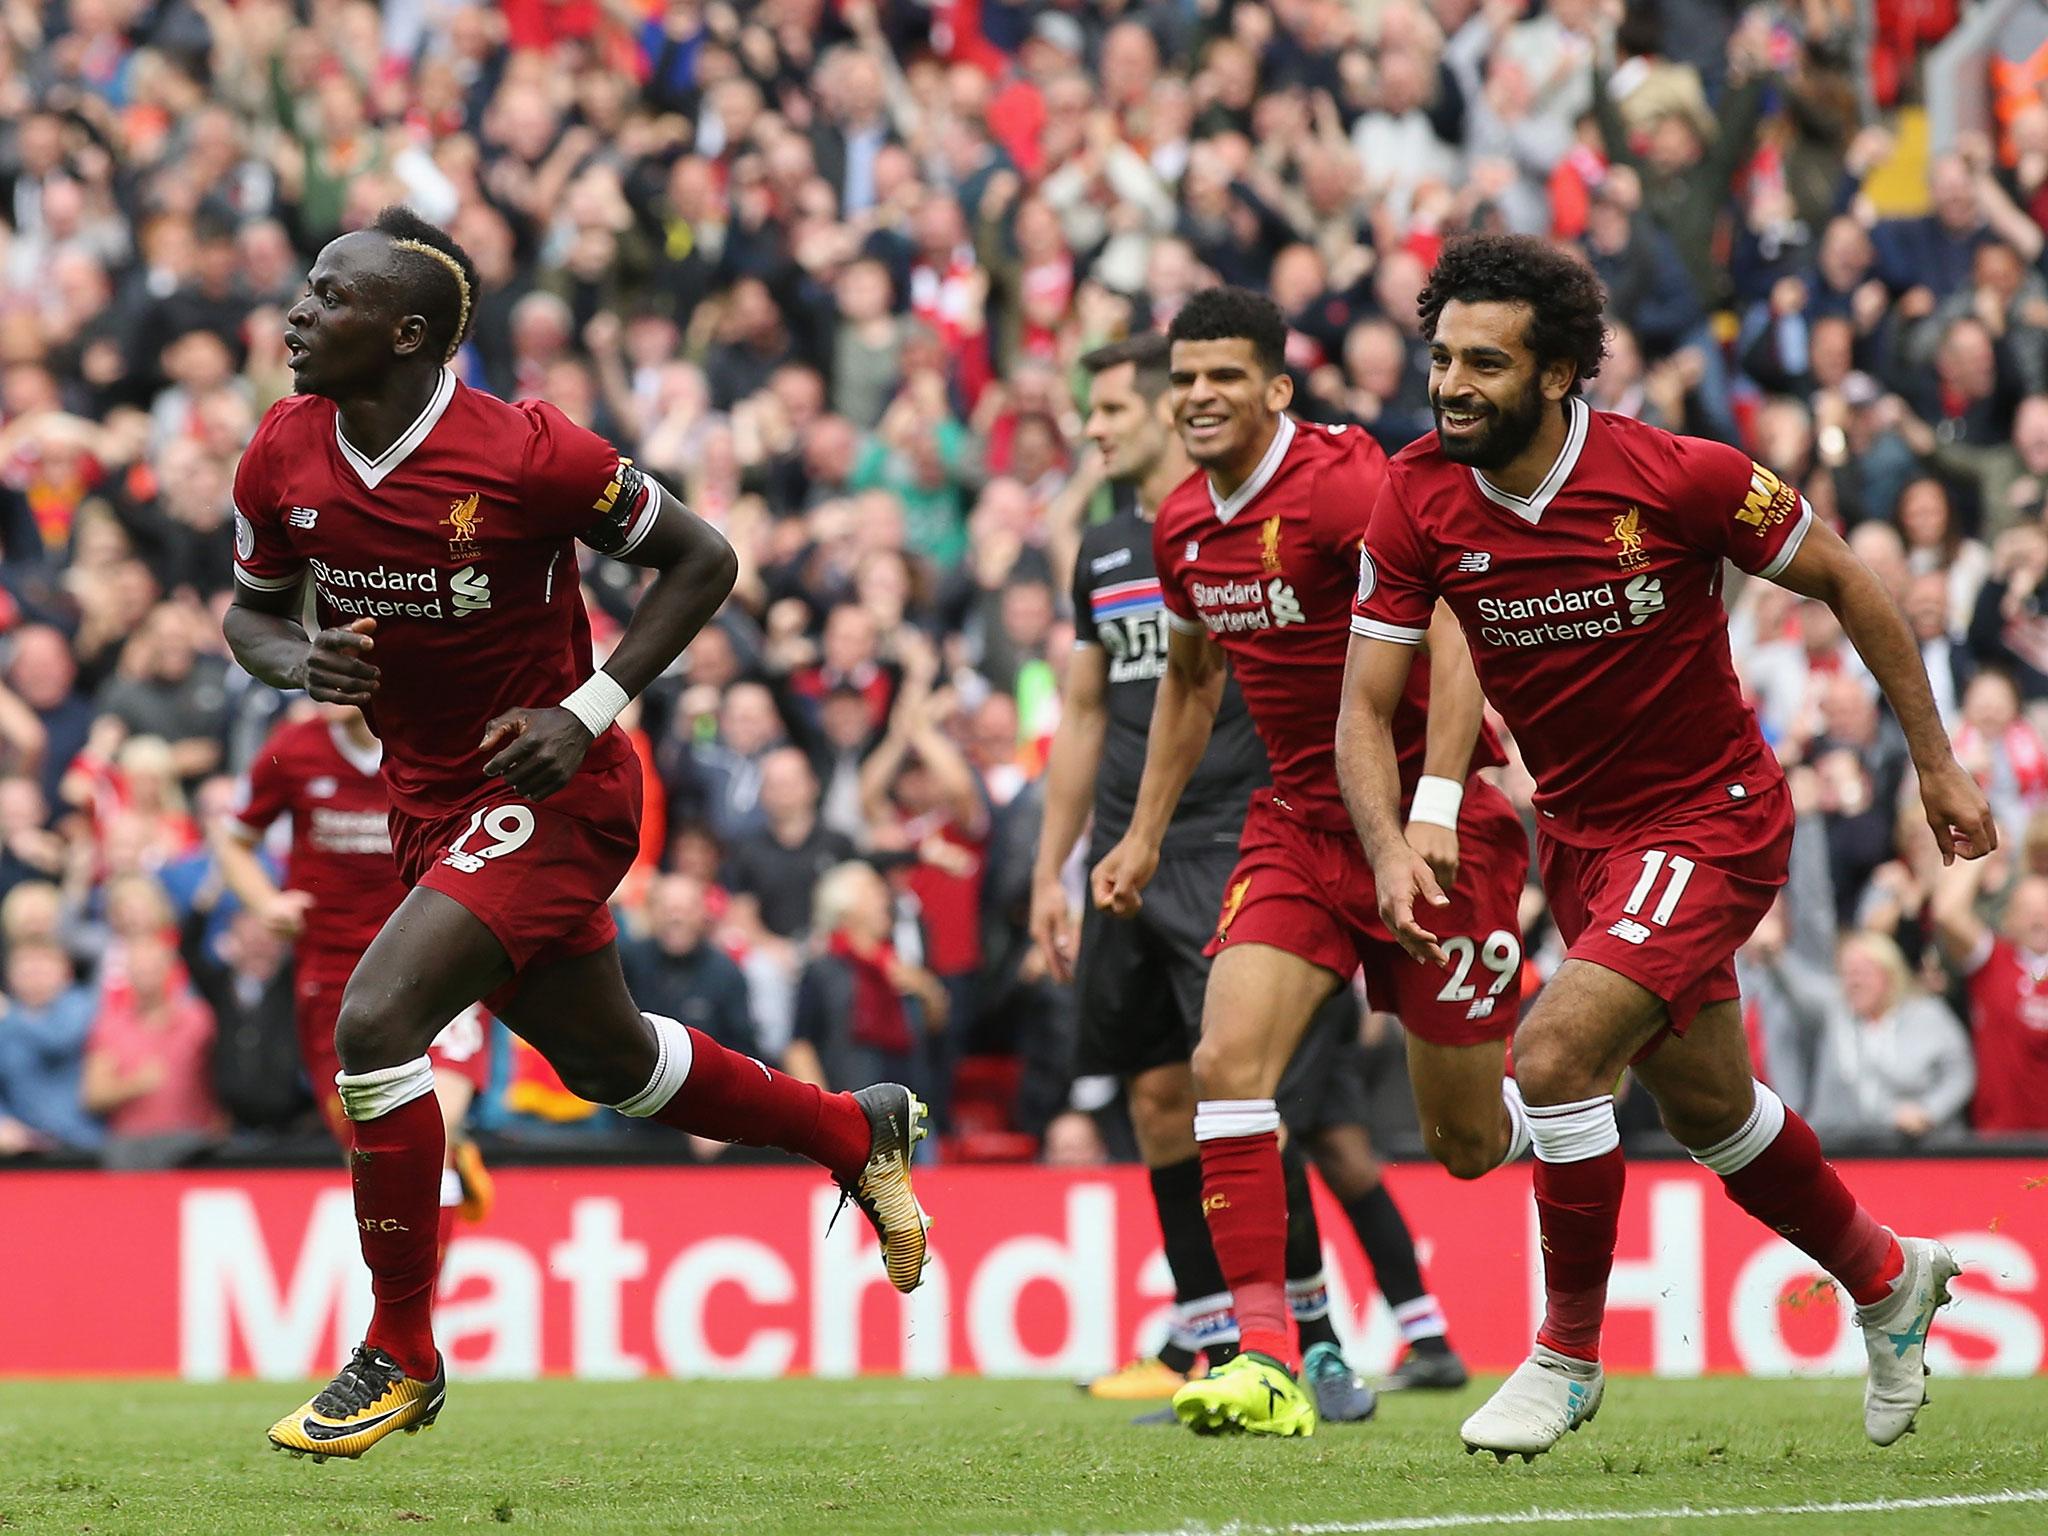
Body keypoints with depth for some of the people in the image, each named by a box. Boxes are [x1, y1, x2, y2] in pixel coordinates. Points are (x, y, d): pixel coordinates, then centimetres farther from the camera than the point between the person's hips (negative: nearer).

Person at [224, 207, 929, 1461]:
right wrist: (299, 662, -13)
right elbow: (252, 609, 11)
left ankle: (401, 1356, -8)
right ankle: (856, 1132, 46)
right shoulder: (285, 457, -6)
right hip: (431, 799, 7)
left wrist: (590, 711, -17)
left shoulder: (525, 454, -22)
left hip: (548, 794, -7)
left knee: (376, 1023, -22)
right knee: (606, 1059, 21)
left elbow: (702, 561, -10)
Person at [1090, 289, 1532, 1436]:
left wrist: (1436, 809, -36)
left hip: (1435, 824, -6)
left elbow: (1455, 637, -27)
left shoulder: (1343, 486, -19)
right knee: (1229, 1059, -16)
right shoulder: (1185, 526, 5)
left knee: (1468, 1142, 2)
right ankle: (1267, 1361, -17)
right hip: (1300, 821, 6)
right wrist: (1146, 835, 22)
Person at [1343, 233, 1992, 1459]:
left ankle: (1570, 1354, -4)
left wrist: (1935, 760, -4)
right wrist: (1391, 846, -27)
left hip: (1710, 819, -6)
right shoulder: (1420, 500, -12)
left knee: (1556, 1055, -23)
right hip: (1579, 835, 6)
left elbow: (1841, 579, -8)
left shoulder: (1680, 479, -23)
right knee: (1709, 1109, 19)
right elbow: (1367, 707, -8)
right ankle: (1886, 1277, 46)